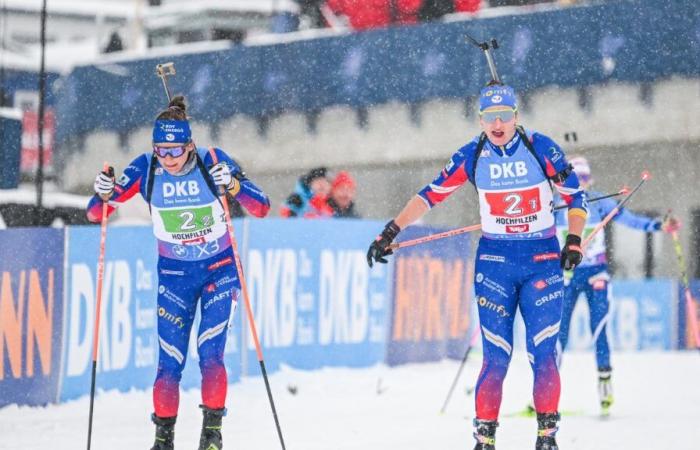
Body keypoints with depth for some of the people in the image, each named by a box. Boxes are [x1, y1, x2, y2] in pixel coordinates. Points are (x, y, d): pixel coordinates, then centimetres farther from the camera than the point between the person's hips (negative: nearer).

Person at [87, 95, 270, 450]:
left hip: (220, 270, -1)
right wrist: (104, 195, -30)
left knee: (210, 352, -15)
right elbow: (96, 214, -7)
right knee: (169, 362, -5)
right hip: (174, 274, 2)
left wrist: (233, 185, -38)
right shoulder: (145, 168, -13)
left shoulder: (212, 161, -18)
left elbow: (262, 209, -20)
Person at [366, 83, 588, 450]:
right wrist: (391, 231, -5)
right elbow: (430, 195, 1)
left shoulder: (541, 148, -6)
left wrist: (574, 240, -10)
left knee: (543, 353, -8)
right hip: (495, 261, 1)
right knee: (496, 357, -6)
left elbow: (575, 196, 2)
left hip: (542, 260, -1)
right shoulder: (472, 156, -2)